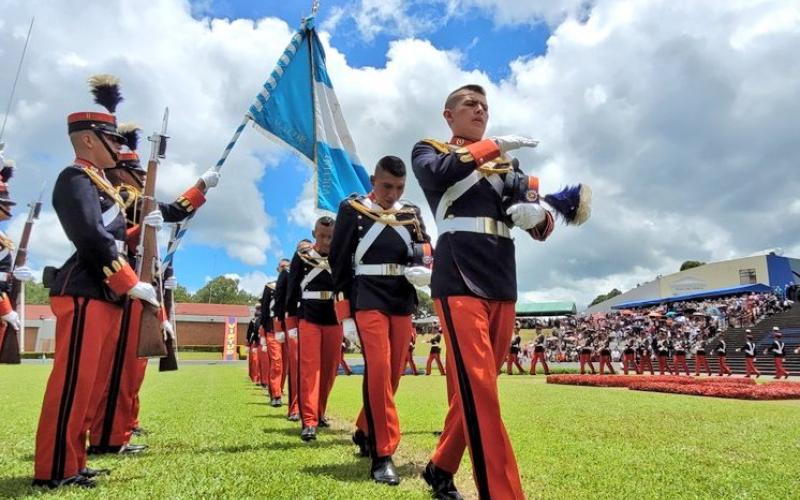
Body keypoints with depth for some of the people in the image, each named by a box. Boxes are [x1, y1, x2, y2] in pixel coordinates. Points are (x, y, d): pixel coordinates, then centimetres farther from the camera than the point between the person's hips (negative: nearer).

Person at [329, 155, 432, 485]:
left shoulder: (412, 213, 13)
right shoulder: (352, 209, 2)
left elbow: (427, 255, 12)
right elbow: (339, 261, -1)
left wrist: (426, 272, -13)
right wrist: (345, 314, -6)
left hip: (403, 301, 5)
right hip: (368, 299, -4)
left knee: (393, 372, 10)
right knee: (378, 369, -15)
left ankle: (365, 431, 32)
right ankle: (382, 454, -5)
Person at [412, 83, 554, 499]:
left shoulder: (506, 165, 23)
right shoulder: (430, 150, 12)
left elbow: (542, 225, 14)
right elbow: (439, 172, -14)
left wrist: (536, 214, -9)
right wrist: (494, 145, -10)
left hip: (503, 287, 6)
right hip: (460, 283, -5)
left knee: (473, 388, 10)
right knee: (478, 389, -14)